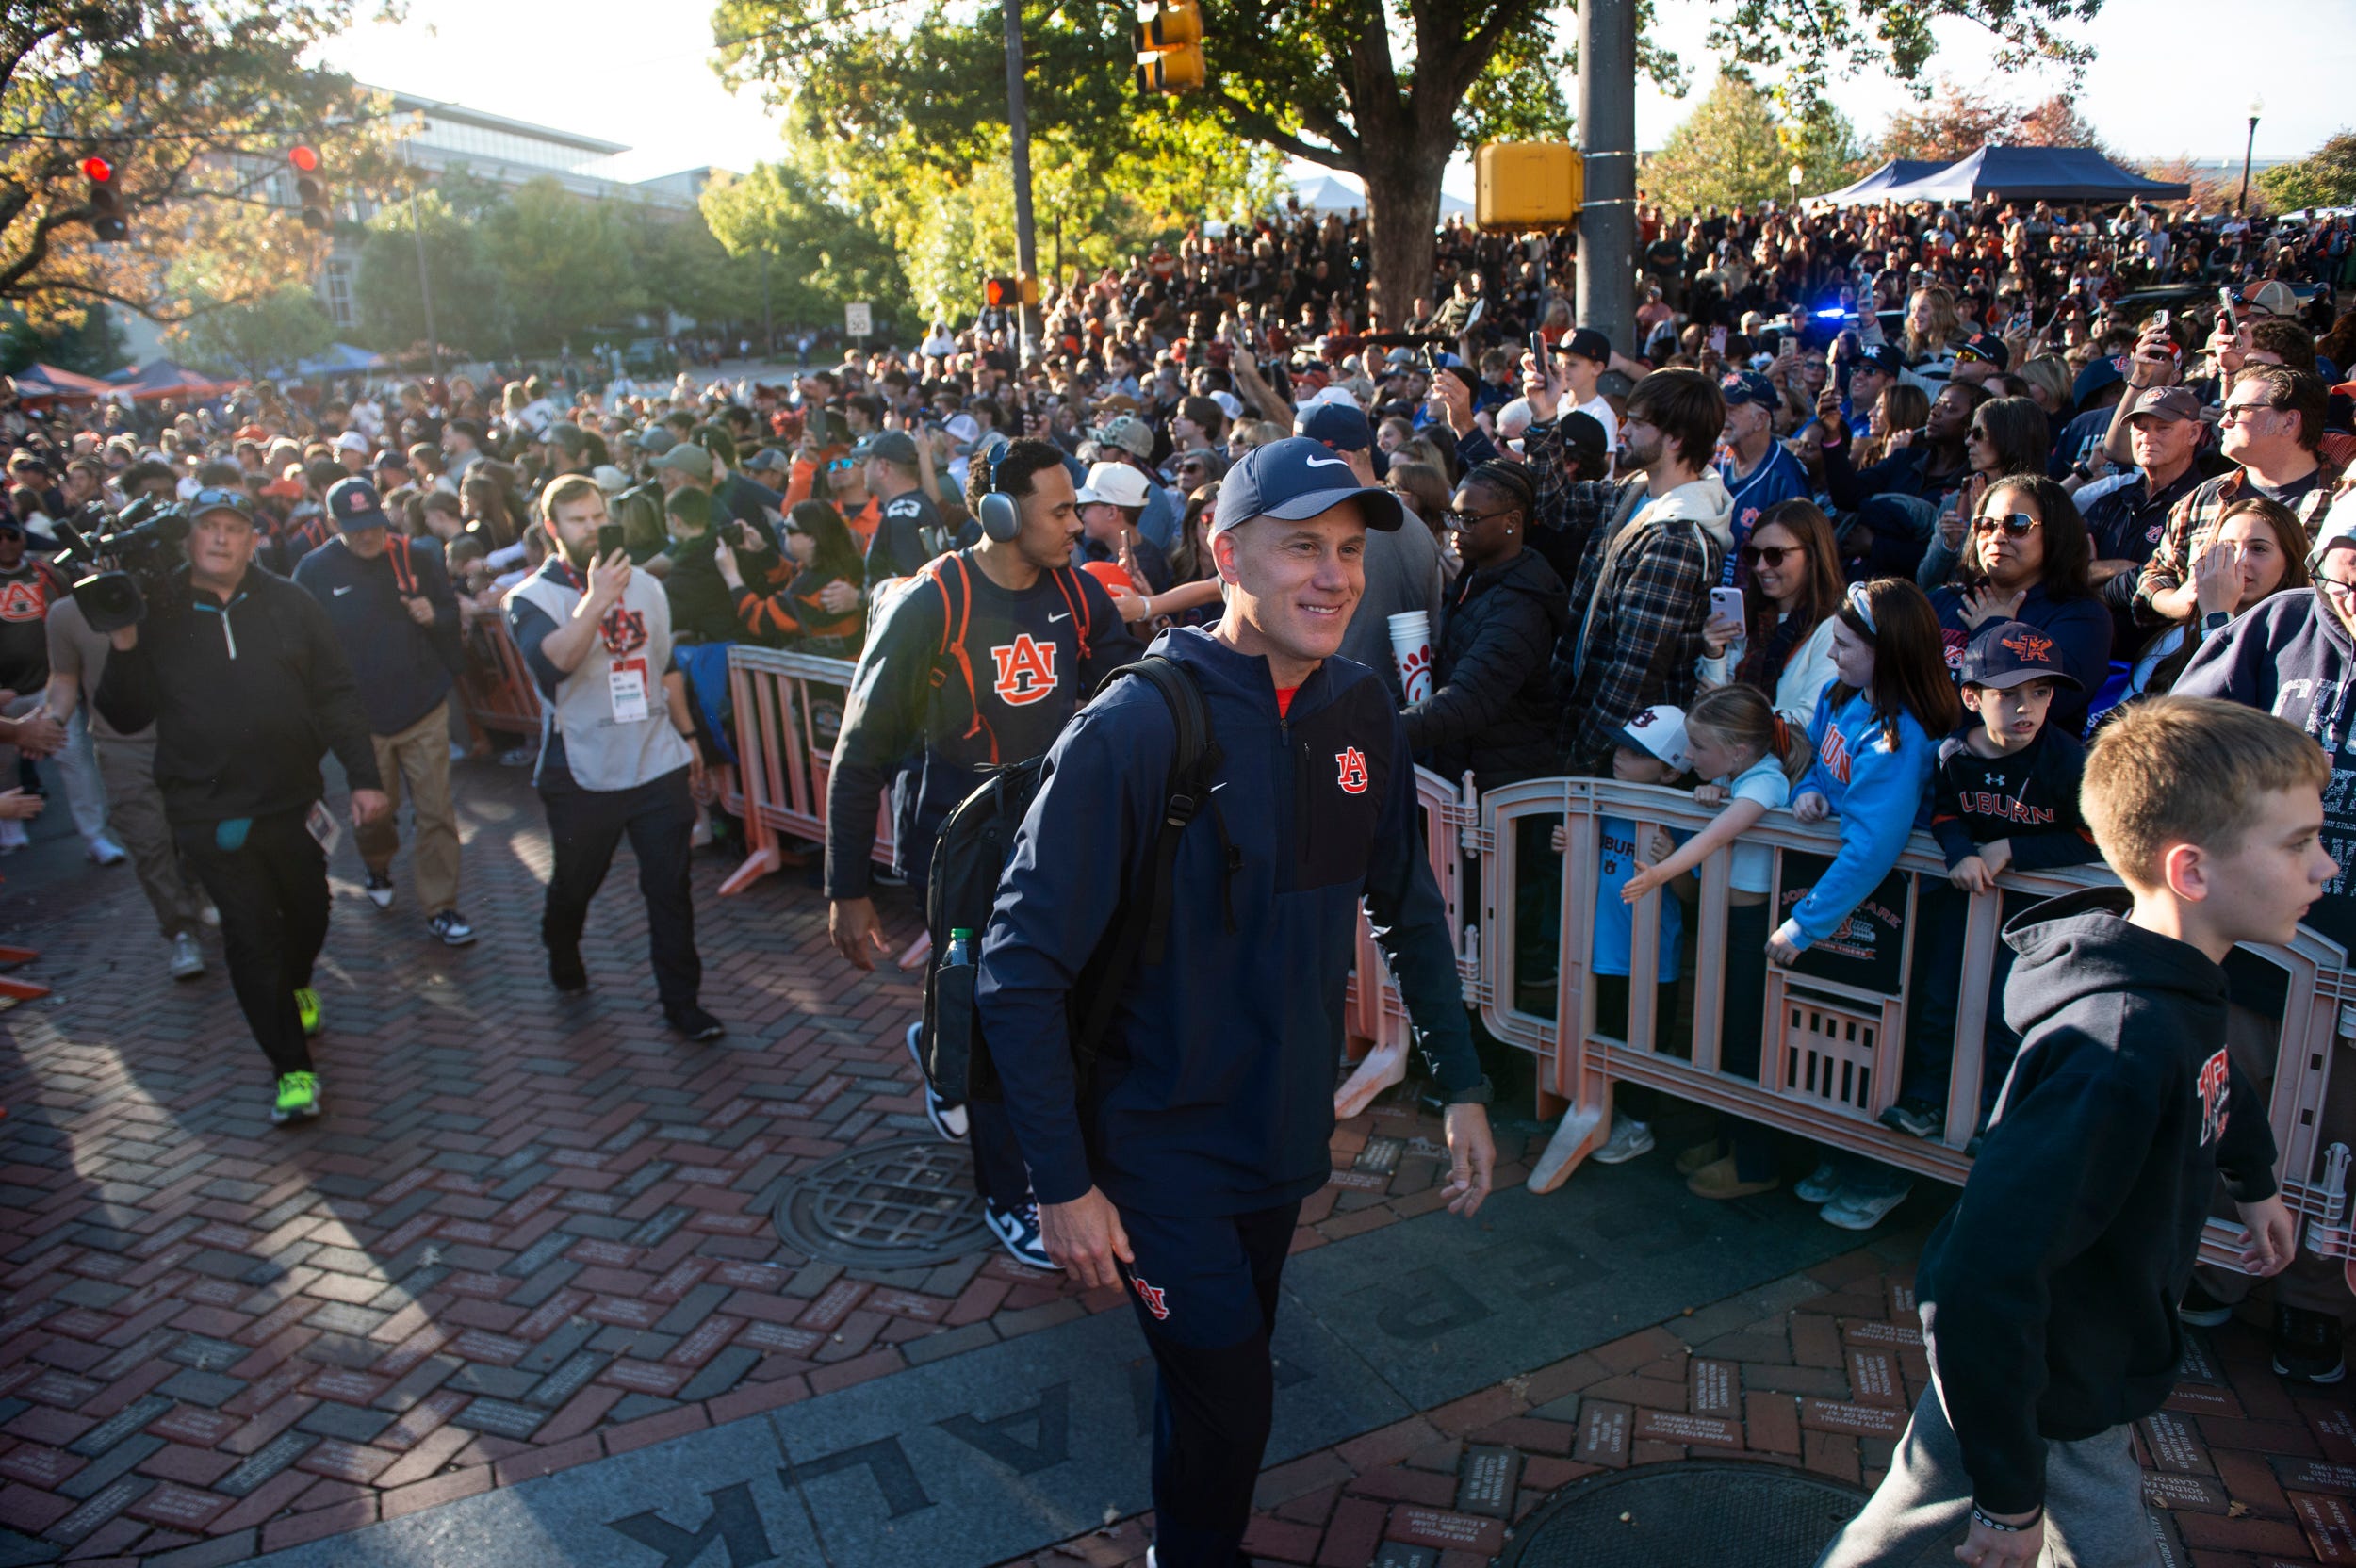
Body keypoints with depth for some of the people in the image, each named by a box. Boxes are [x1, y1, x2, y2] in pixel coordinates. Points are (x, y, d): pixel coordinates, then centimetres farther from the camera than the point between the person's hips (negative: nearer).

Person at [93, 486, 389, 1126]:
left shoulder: (288, 604, 2)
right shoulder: (156, 614, -1)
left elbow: (336, 696, 2)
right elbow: (126, 717, -1)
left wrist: (363, 776, -4)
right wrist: (124, 648, -17)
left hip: (291, 801, 2)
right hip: (210, 814, -2)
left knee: (308, 914, 17)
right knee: (251, 935, -3)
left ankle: (296, 985, 51)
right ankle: (291, 1067, 9)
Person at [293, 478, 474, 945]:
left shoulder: (417, 557, 1)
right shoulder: (315, 571, -3)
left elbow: (452, 612, 11)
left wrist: (435, 616, -12)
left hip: (424, 708, 0)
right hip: (362, 715, 0)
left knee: (435, 813, -2)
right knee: (373, 810, 14)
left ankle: (440, 906, 7)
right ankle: (377, 867, 46)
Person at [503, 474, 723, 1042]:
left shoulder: (644, 586, 9)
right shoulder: (532, 598, -6)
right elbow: (553, 661, -26)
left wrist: (686, 732, 23)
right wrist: (596, 602, -33)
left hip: (658, 763, 3)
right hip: (583, 773, -2)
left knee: (670, 887, 1)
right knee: (575, 883, 16)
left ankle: (681, 1001, 10)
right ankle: (562, 958, 45)